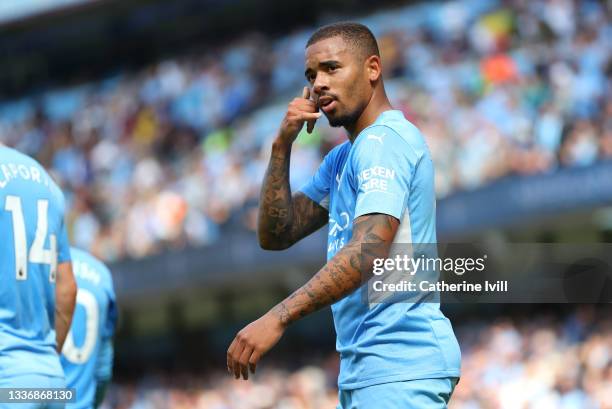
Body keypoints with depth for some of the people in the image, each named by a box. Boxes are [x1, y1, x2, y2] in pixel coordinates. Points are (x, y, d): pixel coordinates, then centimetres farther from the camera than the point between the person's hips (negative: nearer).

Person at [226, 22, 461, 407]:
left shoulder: (385, 140, -11)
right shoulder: (342, 158, 19)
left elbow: (369, 249, -24)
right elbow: (276, 236, 15)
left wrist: (278, 318, -30)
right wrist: (283, 145, 3)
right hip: (362, 370, 9)